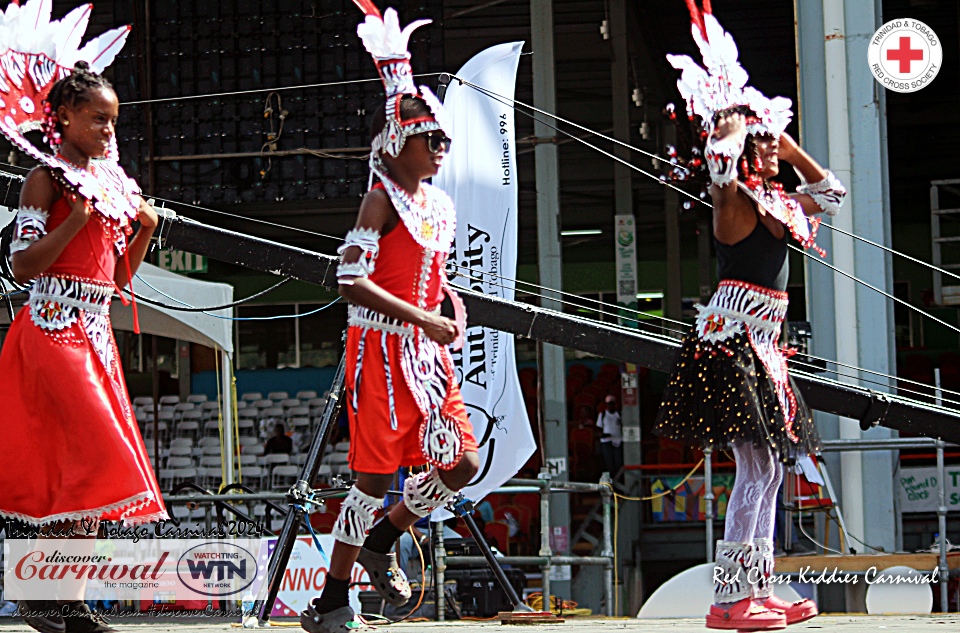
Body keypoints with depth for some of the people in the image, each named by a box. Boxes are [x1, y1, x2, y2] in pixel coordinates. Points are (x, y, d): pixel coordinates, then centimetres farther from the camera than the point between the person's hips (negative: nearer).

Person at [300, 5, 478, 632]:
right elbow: (351, 280, -19)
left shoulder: (442, 204, 12)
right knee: (376, 475, -6)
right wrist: (423, 319, -21)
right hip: (381, 347, -7)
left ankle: (381, 541, 23)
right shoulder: (382, 199, -10)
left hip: (428, 350, 7)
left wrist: (453, 310, 4)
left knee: (463, 463, 3)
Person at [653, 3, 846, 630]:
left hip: (762, 344, 9)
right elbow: (719, 159, -32)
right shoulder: (734, 200, -9)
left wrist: (788, 144, 22)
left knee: (769, 469, 9)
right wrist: (735, 123, -12)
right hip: (730, 337, -9)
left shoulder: (777, 204, 16)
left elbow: (831, 190, 32)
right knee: (757, 465, -14)